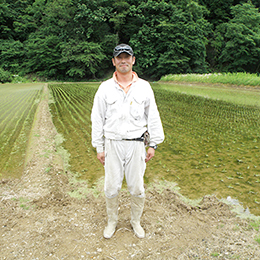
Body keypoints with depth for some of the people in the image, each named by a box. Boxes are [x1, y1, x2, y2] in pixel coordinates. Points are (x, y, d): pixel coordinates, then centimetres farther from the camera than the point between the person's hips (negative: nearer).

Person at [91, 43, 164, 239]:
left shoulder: (144, 87, 3)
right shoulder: (105, 88, 2)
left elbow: (153, 117, 7)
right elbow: (97, 119, 5)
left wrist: (153, 144, 4)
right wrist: (99, 147, 4)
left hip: (136, 144, 0)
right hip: (112, 144, 0)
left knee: (137, 188, 7)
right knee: (111, 187, 7)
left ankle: (136, 222, 31)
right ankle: (112, 222, 31)